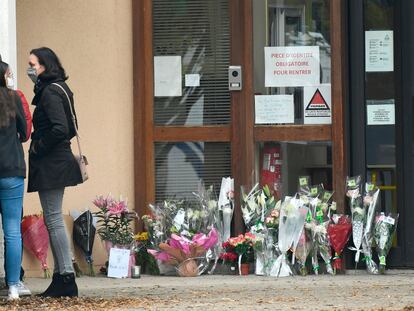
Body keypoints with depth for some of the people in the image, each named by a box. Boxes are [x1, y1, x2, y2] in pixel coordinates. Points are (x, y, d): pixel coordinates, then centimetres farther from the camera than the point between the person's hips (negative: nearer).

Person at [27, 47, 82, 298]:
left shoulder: (49, 92, -15)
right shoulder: (60, 89, 15)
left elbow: (60, 129, -26)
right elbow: (70, 128, 20)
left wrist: (39, 147, -13)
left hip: (50, 164, -10)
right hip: (59, 161, 10)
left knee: (54, 220, -7)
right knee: (53, 220, 13)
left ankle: (67, 279, -7)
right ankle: (62, 277, 16)